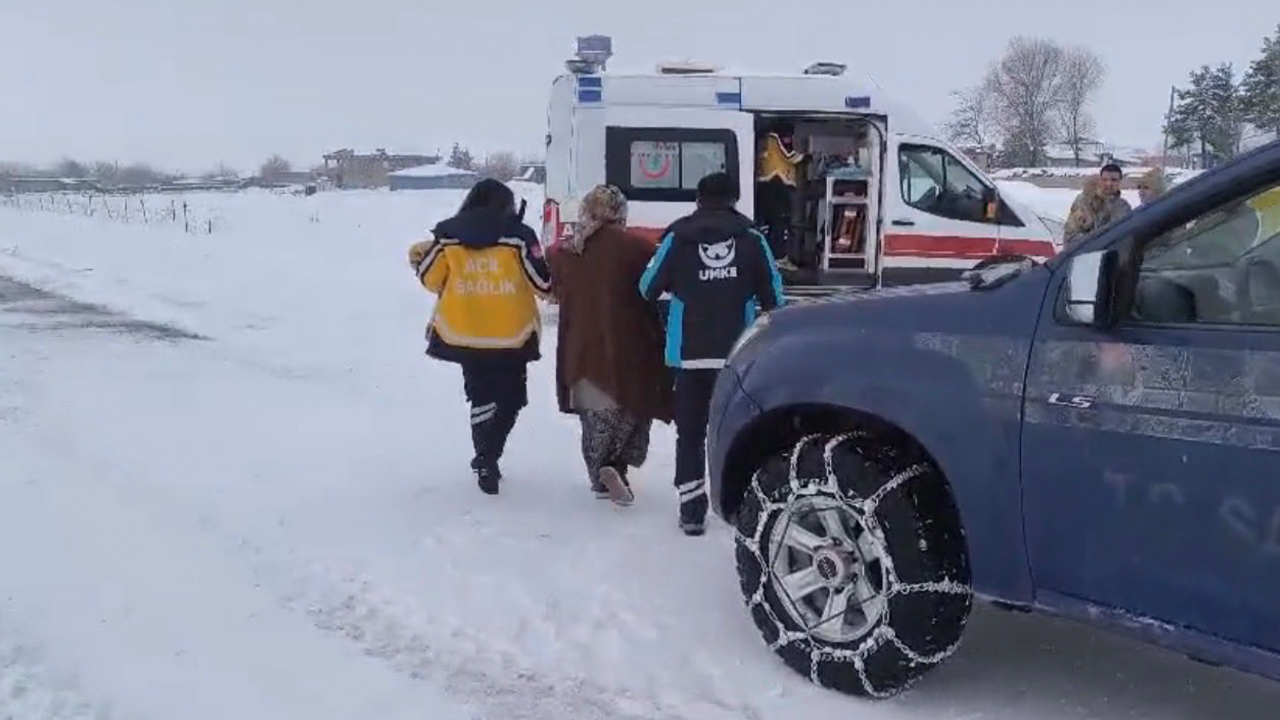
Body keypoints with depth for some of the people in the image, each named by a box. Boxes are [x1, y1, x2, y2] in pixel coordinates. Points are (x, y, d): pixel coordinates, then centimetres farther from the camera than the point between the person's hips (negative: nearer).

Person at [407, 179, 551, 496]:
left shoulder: (447, 235, 0)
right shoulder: (517, 235, -7)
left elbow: (431, 279, 5)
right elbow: (542, 282, -8)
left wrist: (419, 259, 26)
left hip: (463, 335, 3)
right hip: (511, 337, -2)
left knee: (482, 398, 15)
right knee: (511, 399, 14)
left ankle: (486, 463, 11)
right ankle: (487, 459, 4)